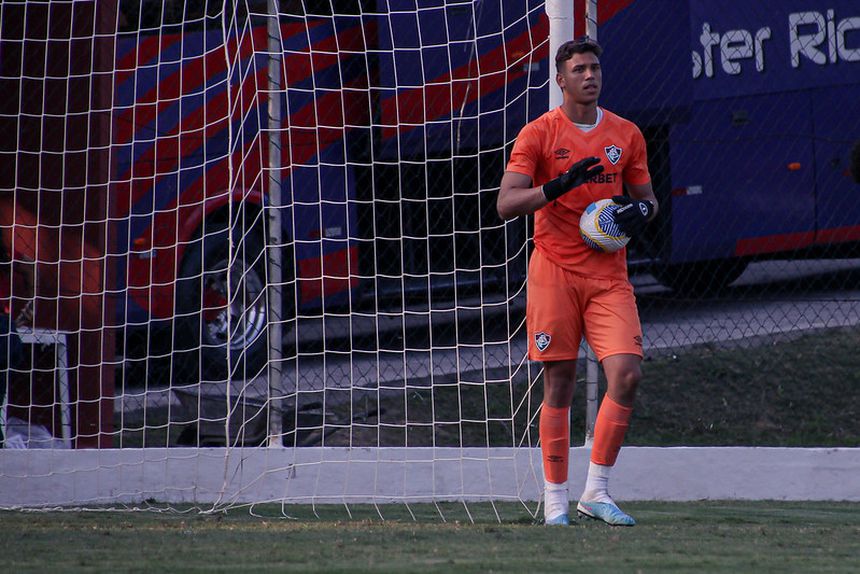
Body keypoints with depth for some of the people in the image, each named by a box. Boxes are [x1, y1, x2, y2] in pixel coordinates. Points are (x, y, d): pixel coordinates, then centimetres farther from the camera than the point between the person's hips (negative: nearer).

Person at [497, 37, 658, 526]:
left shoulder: (626, 134, 10)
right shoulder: (539, 133, -1)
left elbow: (647, 196, 20)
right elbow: (506, 204, -8)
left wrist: (642, 211, -4)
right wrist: (557, 186, -23)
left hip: (609, 274, 3)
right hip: (555, 270, -3)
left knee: (627, 373, -12)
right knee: (559, 385, -1)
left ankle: (597, 491, -2)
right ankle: (556, 499, 7)